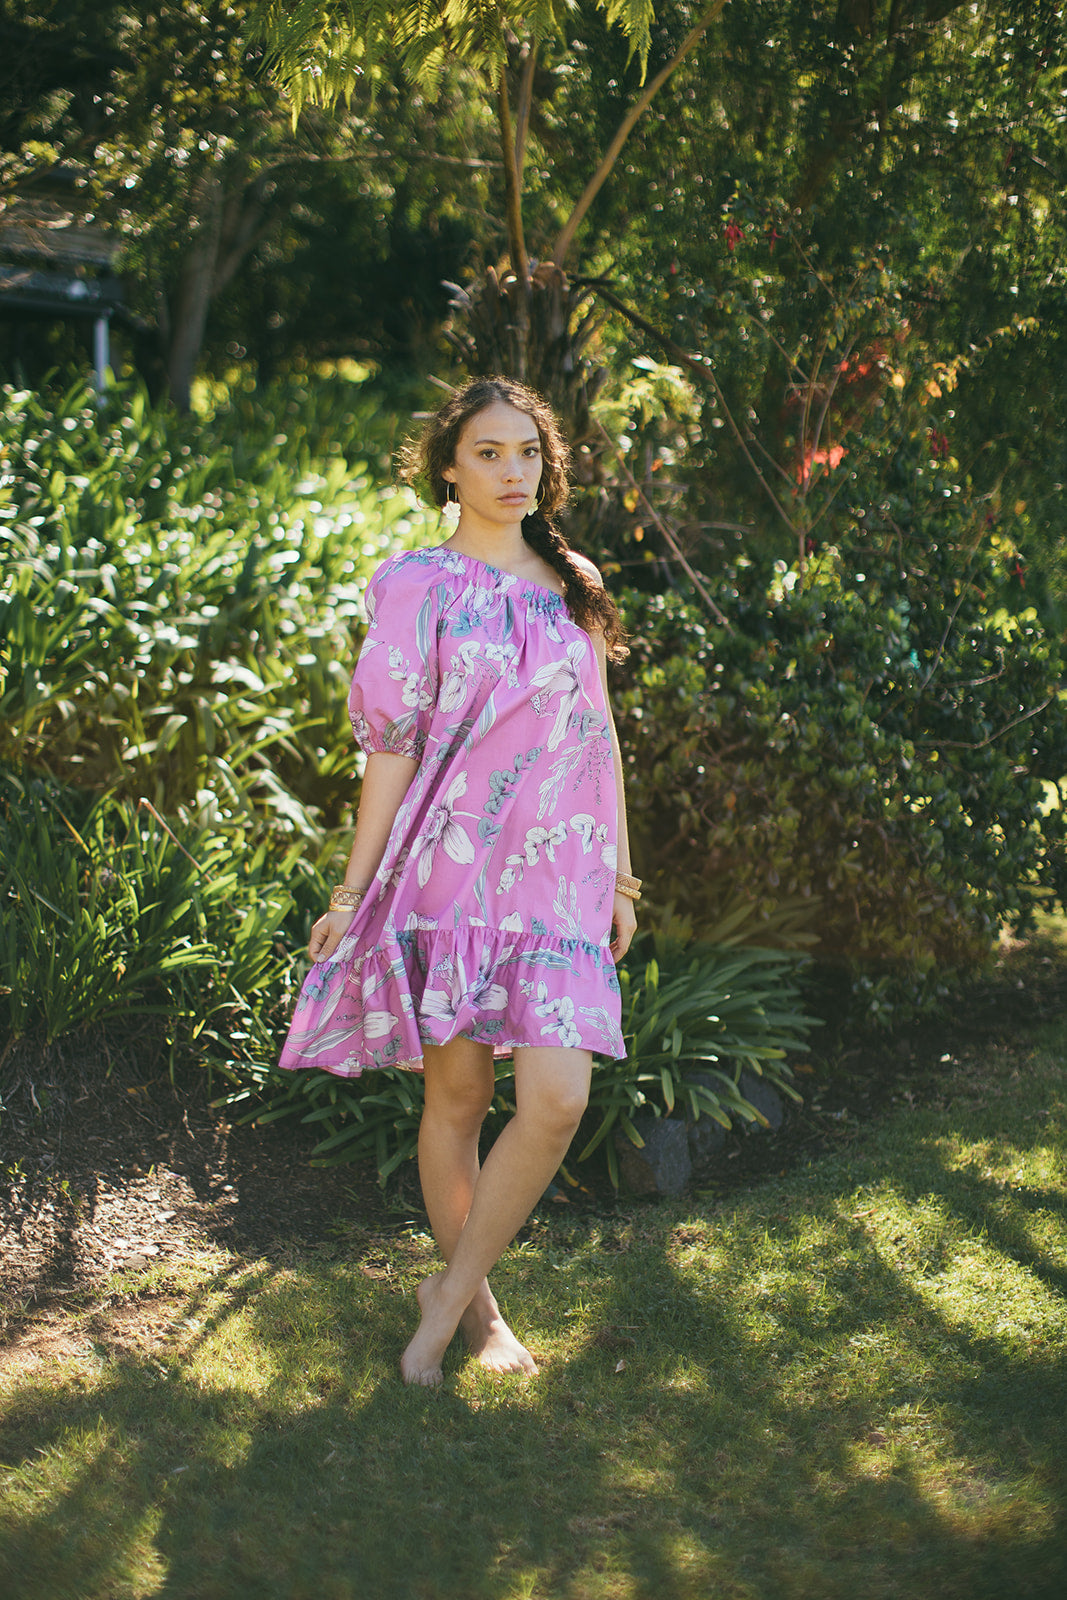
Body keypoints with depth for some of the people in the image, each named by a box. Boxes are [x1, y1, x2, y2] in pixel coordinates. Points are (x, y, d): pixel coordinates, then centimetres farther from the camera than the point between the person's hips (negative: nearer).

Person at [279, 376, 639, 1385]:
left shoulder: (575, 584, 13)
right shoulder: (419, 587, 0)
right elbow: (391, 748, -1)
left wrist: (620, 871, 16)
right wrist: (351, 894, -3)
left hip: (559, 877, 3)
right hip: (452, 871, -3)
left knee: (556, 1101, -9)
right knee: (456, 1098, 4)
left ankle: (451, 1291, 10)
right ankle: (476, 1303, 24)